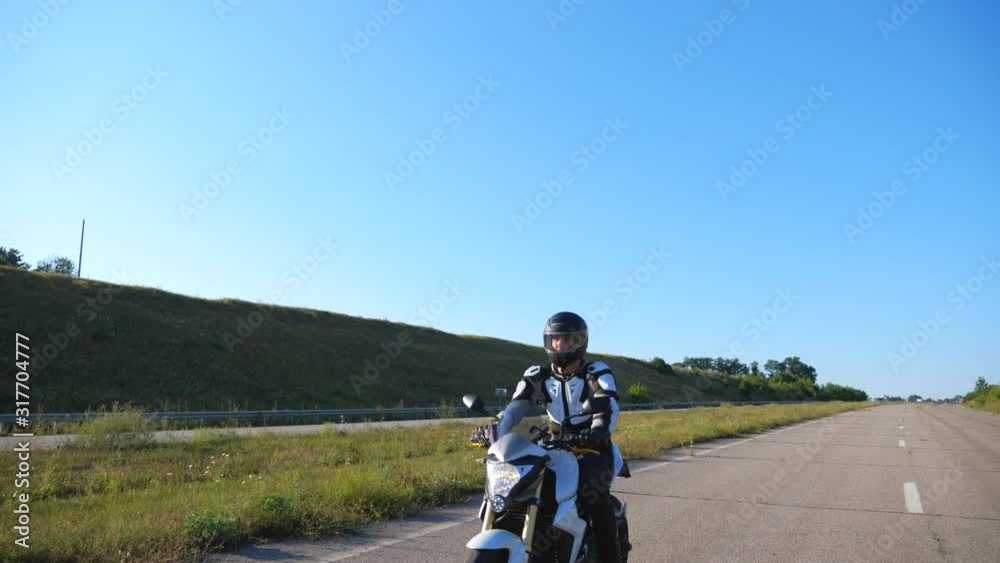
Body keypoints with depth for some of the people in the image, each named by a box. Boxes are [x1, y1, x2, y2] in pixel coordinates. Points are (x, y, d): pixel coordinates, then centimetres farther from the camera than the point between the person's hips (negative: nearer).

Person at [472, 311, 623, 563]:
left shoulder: (597, 373, -7)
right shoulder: (538, 377, 4)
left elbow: (609, 405, -25)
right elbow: (514, 408, -7)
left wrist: (600, 429, -48)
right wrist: (493, 431, -27)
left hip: (593, 448, -4)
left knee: (593, 494, -31)